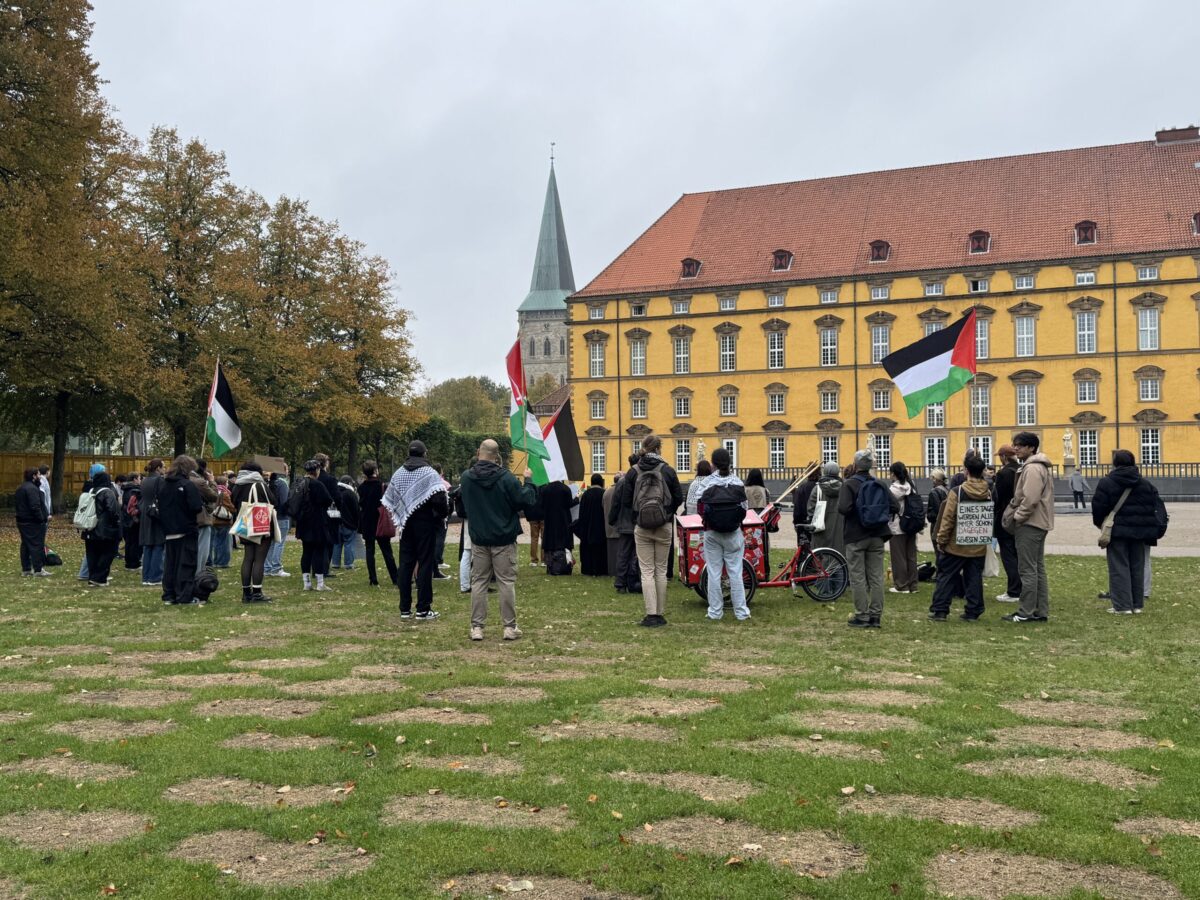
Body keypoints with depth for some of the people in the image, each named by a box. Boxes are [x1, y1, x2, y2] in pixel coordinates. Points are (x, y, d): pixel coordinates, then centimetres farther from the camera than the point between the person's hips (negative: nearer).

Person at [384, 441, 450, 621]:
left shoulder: (398, 473, 6)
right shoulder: (430, 473, -11)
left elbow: (389, 500, 8)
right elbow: (439, 499, -21)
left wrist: (399, 518, 16)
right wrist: (443, 513, -4)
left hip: (406, 524, 5)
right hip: (425, 523, -5)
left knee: (405, 564, 9)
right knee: (425, 563, 0)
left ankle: (405, 609, 11)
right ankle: (423, 609, -1)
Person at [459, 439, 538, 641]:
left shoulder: (466, 478, -2)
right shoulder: (506, 477, -15)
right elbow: (526, 501, -11)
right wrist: (528, 481, 3)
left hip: (478, 539, 3)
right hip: (504, 539, -3)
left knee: (479, 582, 9)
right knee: (507, 582, 4)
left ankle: (477, 627, 8)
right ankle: (510, 627, 5)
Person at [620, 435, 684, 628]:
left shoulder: (633, 472, -4)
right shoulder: (668, 471, -5)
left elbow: (625, 501, -3)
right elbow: (678, 499, -1)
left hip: (641, 528, 0)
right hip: (664, 527, 0)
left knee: (647, 572, 2)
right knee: (661, 571, 9)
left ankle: (651, 614, -5)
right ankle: (660, 614, 13)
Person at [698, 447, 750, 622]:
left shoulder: (707, 483, -8)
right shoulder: (737, 482, -4)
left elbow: (700, 508, -6)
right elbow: (745, 507, -1)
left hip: (712, 532, -1)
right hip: (733, 532, 1)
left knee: (714, 573, 5)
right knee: (735, 572, 5)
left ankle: (715, 612, 9)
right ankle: (741, 611, 8)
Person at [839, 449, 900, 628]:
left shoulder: (849, 484, -12)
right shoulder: (880, 485, 4)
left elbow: (843, 508, -25)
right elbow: (895, 506, -1)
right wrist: (880, 513, 12)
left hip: (856, 536, -5)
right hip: (877, 536, 5)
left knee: (858, 578, 2)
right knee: (876, 577, 9)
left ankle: (862, 616, 2)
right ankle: (876, 616, 11)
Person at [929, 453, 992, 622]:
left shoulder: (957, 492, -14)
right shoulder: (988, 493, 0)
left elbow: (947, 519, -12)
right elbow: (990, 518, 8)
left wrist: (941, 539, -4)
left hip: (957, 544, -3)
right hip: (979, 546, 4)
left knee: (946, 575, 5)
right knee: (974, 577, 10)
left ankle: (939, 610, 5)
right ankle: (973, 611, 10)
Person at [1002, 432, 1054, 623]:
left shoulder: (1032, 469, -16)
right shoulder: (1040, 467, 18)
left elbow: (1030, 499, -24)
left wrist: (1017, 517, -14)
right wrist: (1013, 513, 12)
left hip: (1029, 524, -11)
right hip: (1038, 523, 11)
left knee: (1027, 569, -6)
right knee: (1038, 568, 13)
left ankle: (1026, 612, -3)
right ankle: (1041, 611, 18)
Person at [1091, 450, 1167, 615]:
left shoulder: (1106, 483, -7)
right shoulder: (1146, 483, 7)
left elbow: (1098, 507, -8)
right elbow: (1157, 506, 6)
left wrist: (1099, 523, 9)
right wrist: (1159, 527, 13)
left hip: (1117, 531, -4)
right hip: (1139, 531, 4)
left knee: (1119, 568, -2)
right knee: (1137, 568, 12)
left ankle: (1123, 605, -5)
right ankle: (1137, 604, 16)